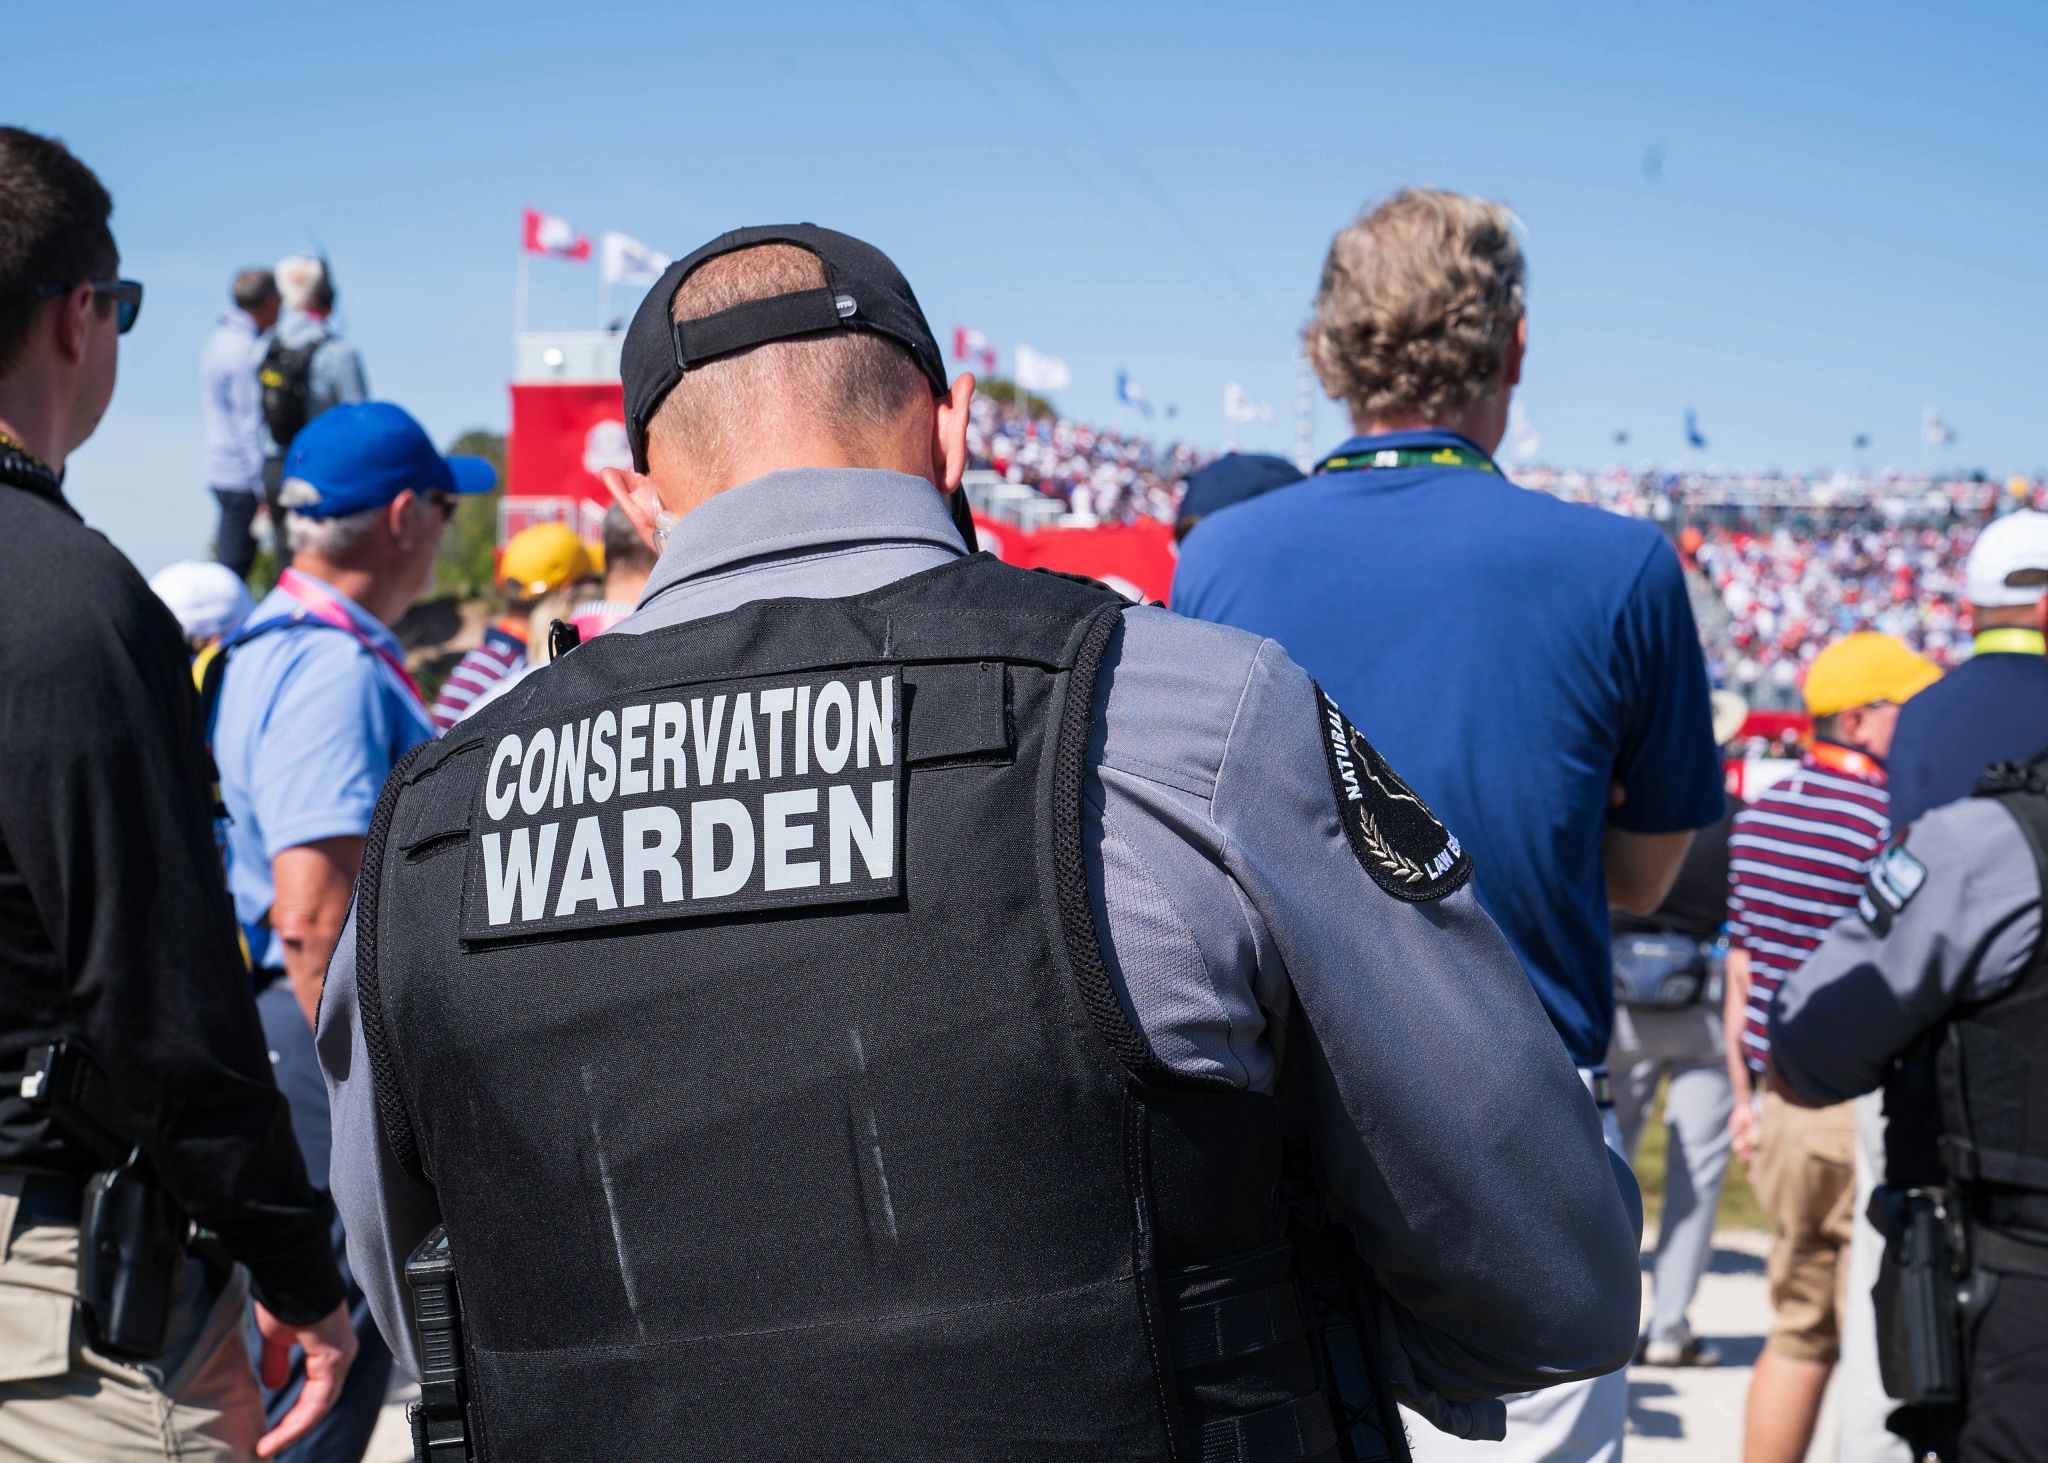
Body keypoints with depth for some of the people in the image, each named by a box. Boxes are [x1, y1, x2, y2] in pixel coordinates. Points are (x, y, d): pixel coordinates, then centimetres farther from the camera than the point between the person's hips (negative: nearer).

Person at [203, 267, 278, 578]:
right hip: (244, 478, -9)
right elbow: (252, 426, -19)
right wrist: (266, 493, -17)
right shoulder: (248, 352, -16)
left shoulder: (218, 340, 14)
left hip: (219, 471, 9)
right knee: (235, 567, -5)